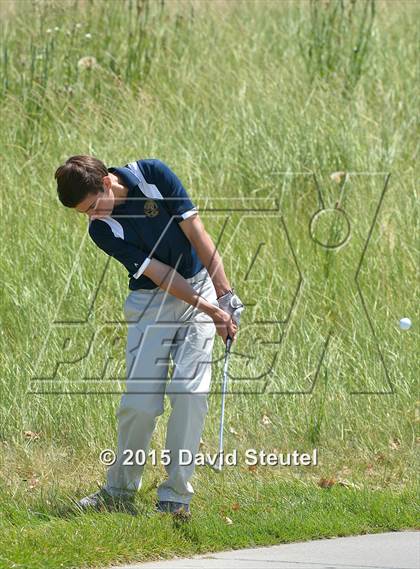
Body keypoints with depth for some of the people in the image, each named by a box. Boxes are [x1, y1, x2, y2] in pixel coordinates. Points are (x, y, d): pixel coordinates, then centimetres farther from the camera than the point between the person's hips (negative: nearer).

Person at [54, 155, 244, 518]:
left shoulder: (152, 174, -14)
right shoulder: (101, 229, -12)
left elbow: (197, 233, -12)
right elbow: (157, 273, -16)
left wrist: (225, 295, -15)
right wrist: (210, 310, -22)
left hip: (200, 287, 0)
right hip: (150, 302, 0)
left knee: (190, 389, -13)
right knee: (139, 400, -8)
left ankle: (176, 496, -9)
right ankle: (120, 491, 10)